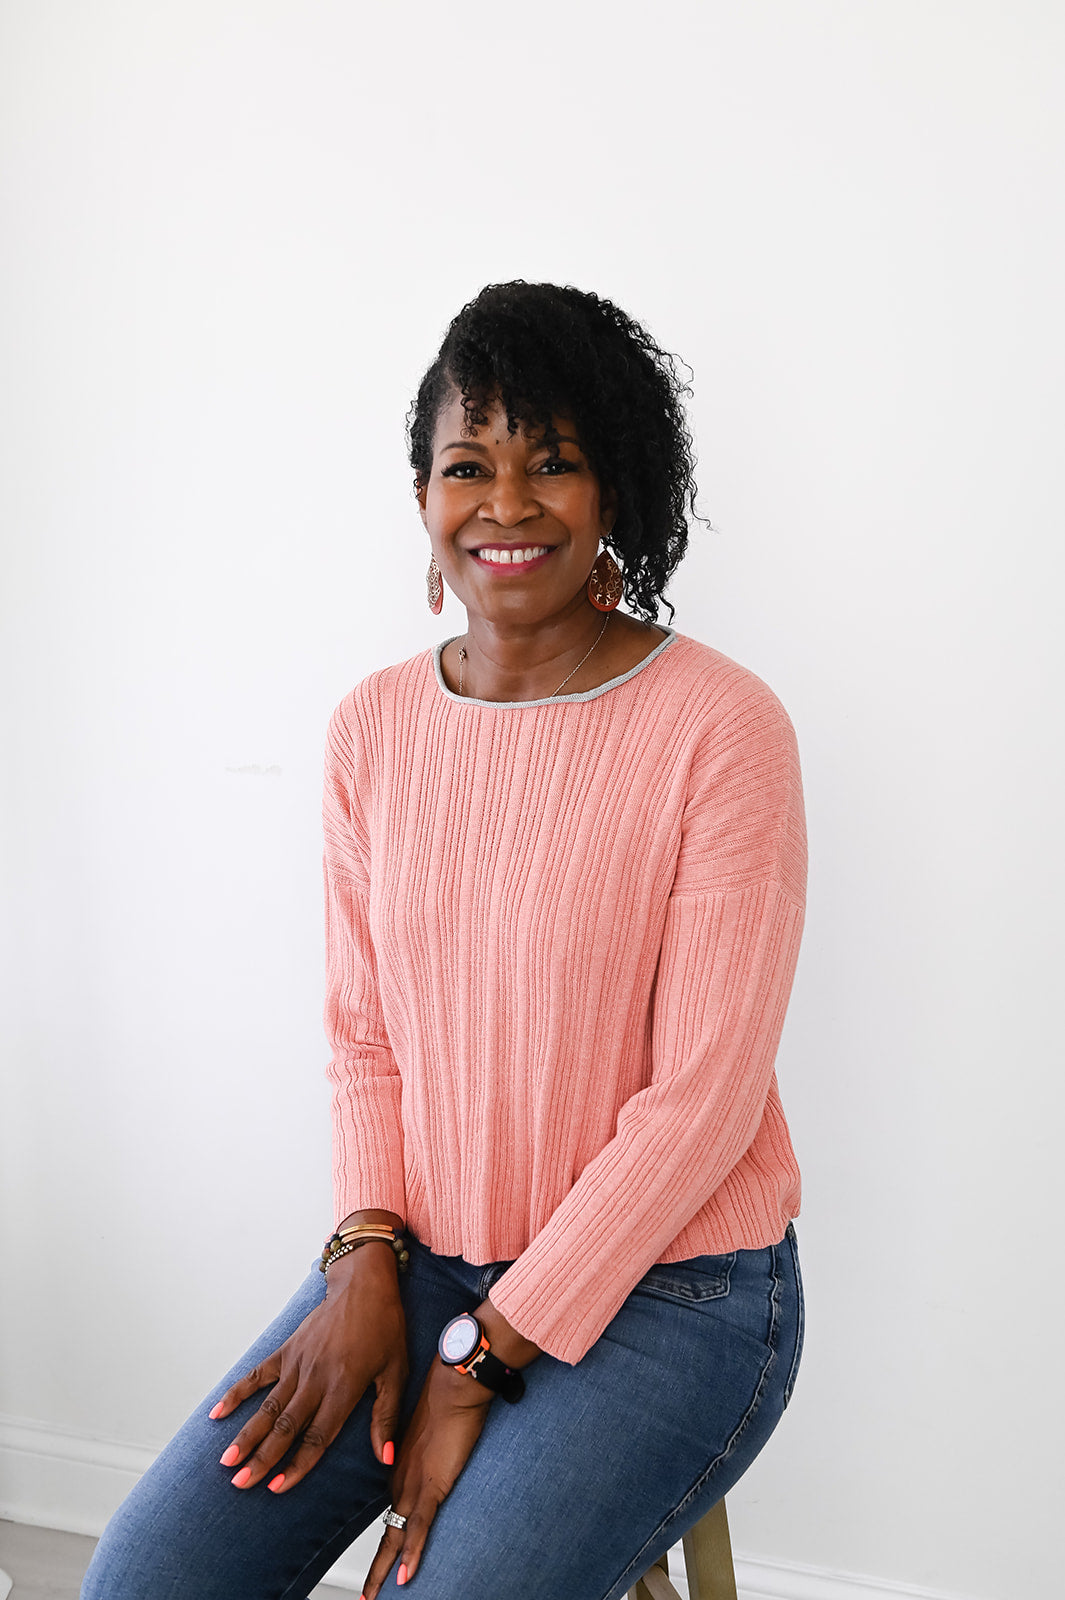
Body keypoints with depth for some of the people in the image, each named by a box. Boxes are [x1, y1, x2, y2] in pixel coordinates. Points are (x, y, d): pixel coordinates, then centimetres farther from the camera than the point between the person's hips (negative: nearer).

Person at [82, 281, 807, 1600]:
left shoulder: (720, 727, -14)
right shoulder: (374, 727, 2)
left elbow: (701, 1095, -15)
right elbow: (363, 1033, 8)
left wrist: (485, 1357, -14)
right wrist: (367, 1258, -7)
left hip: (667, 1281, -4)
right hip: (423, 1256, 4)